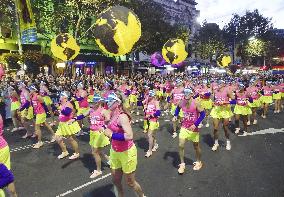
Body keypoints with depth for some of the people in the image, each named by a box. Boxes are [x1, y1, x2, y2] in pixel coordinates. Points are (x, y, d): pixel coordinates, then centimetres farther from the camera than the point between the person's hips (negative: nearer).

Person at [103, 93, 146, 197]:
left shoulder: (122, 116, -25)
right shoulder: (113, 115, 0)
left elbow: (129, 136, -36)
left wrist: (111, 135, -29)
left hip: (126, 152, -7)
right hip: (115, 151, 8)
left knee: (130, 182, 12)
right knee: (116, 180, 19)